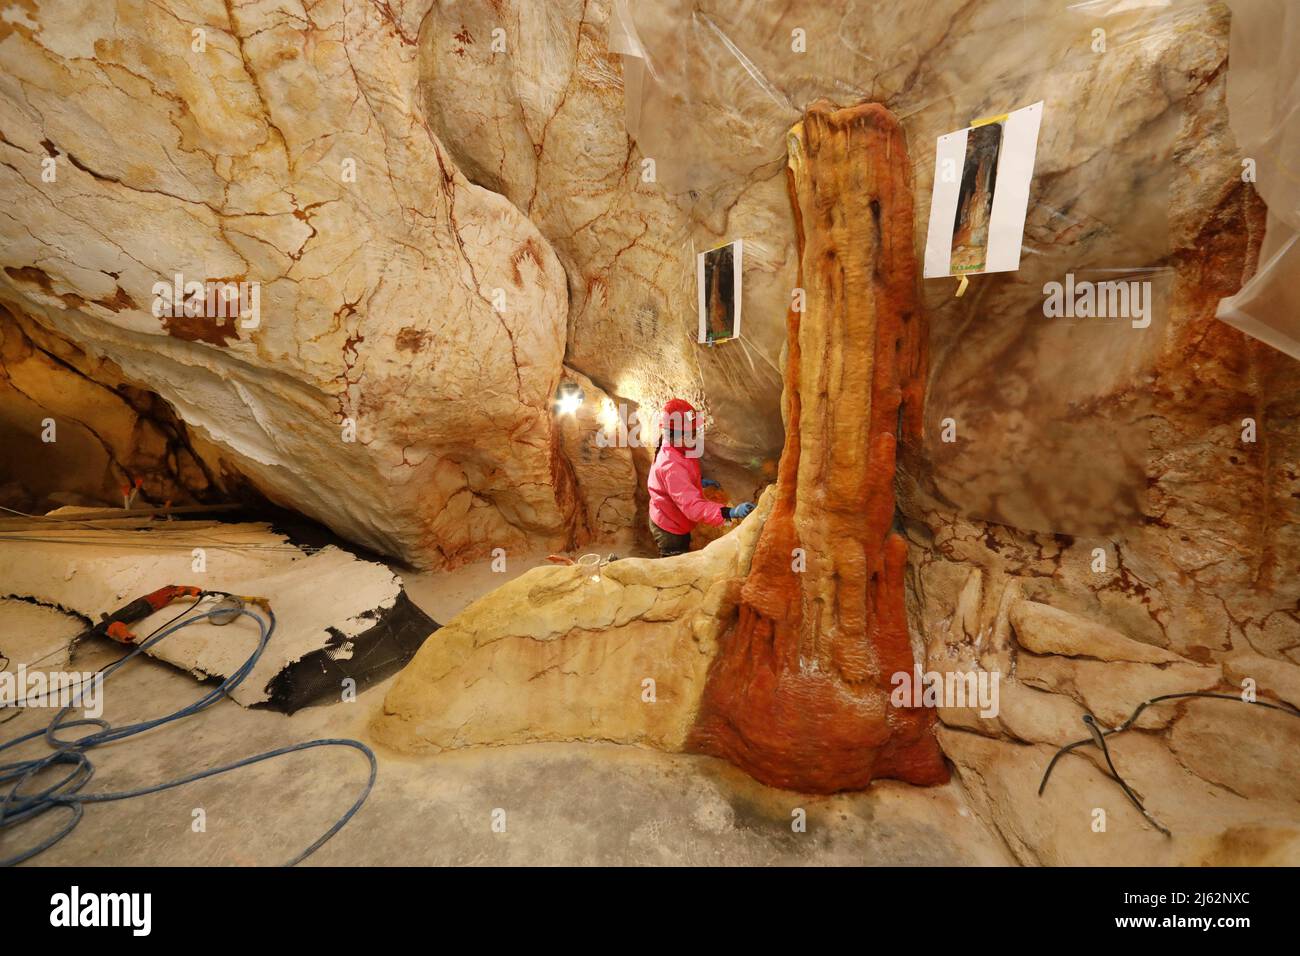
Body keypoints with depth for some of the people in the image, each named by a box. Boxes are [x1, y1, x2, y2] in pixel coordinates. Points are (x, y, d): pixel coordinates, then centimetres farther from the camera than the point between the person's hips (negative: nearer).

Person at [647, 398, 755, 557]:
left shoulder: (678, 452, -7)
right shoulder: (672, 467, -38)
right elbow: (693, 506, -46)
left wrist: (700, 482, 2)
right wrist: (730, 513, -54)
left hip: (673, 523, 9)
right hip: (670, 530, -9)